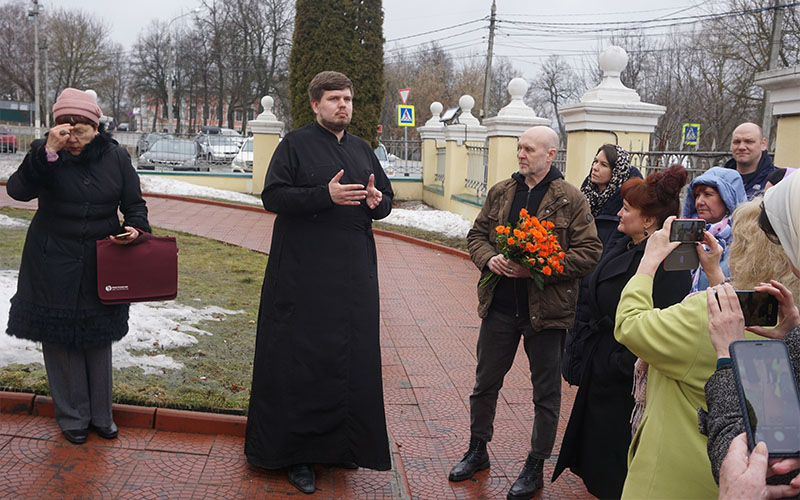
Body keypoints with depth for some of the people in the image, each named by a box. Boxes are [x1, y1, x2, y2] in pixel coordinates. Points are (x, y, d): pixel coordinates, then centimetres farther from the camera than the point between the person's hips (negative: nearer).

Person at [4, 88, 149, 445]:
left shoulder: (115, 156, -3)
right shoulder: (44, 152, -8)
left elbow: (134, 204, 3)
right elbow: (18, 190, -24)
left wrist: (135, 228, -18)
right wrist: (48, 153, -34)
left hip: (100, 265, 1)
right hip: (54, 266, -1)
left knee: (97, 340, 11)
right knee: (60, 340, 6)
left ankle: (101, 415, 27)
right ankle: (72, 417, 23)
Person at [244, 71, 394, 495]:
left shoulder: (362, 150, 17)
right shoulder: (295, 144, 1)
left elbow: (387, 198, 20)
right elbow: (272, 196, -8)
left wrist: (377, 202, -5)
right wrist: (325, 195, -20)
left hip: (354, 275, 5)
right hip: (304, 275, -5)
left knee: (352, 357, 7)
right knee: (302, 362, -2)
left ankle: (342, 446, 21)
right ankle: (296, 454, 8)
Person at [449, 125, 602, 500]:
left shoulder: (571, 199, -7)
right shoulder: (500, 193, 7)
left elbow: (589, 252, -11)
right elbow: (477, 233, 13)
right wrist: (489, 259, -9)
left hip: (546, 311, -3)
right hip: (499, 306, 4)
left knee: (546, 392, 9)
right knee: (485, 382, 16)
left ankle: (535, 466, 27)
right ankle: (477, 451, 36)